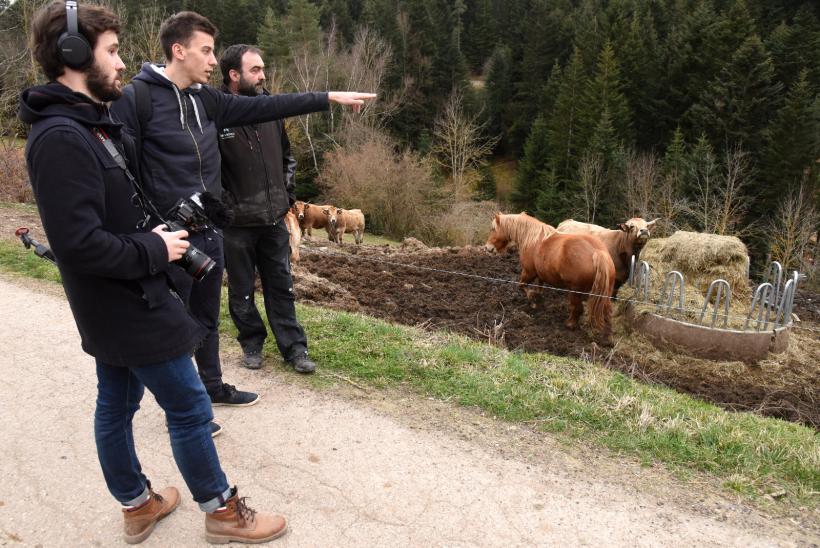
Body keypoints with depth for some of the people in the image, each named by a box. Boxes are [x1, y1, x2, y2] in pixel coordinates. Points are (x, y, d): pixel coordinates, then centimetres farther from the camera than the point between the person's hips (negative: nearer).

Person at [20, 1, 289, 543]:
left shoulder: (90, 123, 8)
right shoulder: (61, 138, -23)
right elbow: (78, 243, -28)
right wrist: (154, 250, -17)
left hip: (114, 307, 10)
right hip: (132, 308, -10)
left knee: (116, 404, 19)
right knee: (190, 408, 3)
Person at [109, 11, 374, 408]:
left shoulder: (206, 99, 9)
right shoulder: (137, 98, -12)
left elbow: (264, 107, 9)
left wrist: (328, 98, 7)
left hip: (210, 232, 7)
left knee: (207, 319, 21)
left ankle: (212, 387, 39)